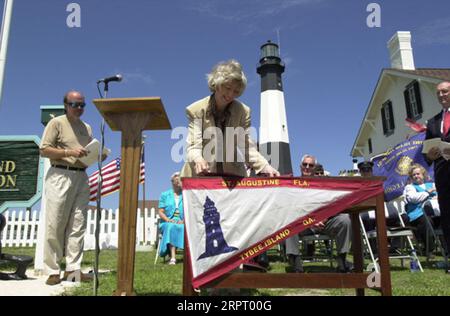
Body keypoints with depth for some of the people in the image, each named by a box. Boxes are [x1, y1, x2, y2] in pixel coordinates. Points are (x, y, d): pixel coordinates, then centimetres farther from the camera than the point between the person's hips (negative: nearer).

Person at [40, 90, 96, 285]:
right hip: (60, 176, -5)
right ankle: (53, 271, 3)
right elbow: (44, 150, -5)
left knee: (78, 226, 0)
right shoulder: (56, 123, 3)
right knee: (55, 225, -4)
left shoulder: (87, 128, 20)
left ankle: (72, 269, 3)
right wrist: (69, 152, -16)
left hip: (81, 177, 6)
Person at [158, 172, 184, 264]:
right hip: (168, 223, 0)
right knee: (171, 227, -36)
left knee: (183, 228, -36)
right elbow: (160, 211, 8)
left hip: (182, 223, 0)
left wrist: (184, 220, -13)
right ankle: (173, 257, -45)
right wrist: (168, 220, -10)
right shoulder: (165, 195, 16)